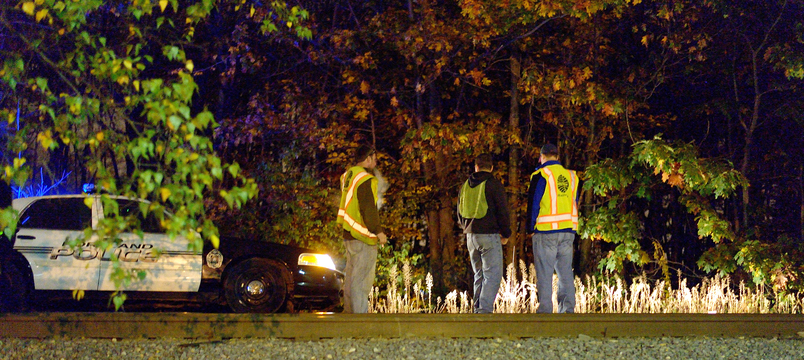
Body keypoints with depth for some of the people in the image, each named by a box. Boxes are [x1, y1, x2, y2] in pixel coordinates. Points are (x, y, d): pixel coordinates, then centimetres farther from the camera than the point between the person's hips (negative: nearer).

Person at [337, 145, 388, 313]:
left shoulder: (347, 176, 14)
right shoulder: (365, 179, -16)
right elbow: (368, 208, -20)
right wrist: (378, 231, -14)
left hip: (348, 234, 10)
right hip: (363, 236, -10)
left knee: (351, 274, 17)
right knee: (362, 278, -7)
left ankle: (349, 311, 24)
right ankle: (360, 313, -7)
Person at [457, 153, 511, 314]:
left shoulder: (465, 185, 12)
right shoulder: (494, 185, -6)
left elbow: (459, 213, 19)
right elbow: (503, 212, -6)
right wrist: (506, 234, 5)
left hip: (471, 236, 6)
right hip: (490, 235, -6)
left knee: (479, 275, 14)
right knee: (493, 275, -7)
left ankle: (478, 309, 11)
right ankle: (485, 309, -19)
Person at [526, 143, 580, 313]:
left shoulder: (540, 175, -6)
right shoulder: (571, 176, 11)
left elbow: (533, 204, -6)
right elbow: (575, 204, 17)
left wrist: (530, 228, 1)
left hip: (545, 231, -5)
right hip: (568, 232, 5)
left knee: (544, 274, -2)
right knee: (566, 271, 9)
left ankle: (545, 311, -4)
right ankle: (568, 309, 5)